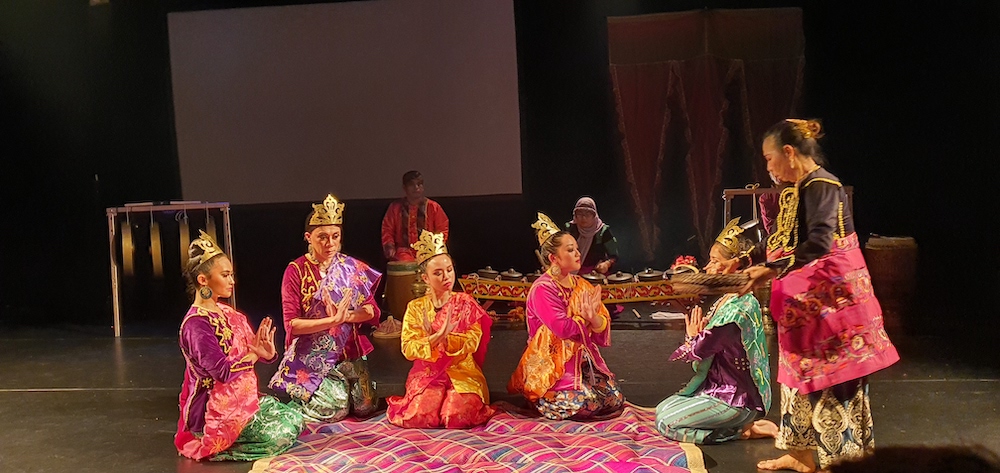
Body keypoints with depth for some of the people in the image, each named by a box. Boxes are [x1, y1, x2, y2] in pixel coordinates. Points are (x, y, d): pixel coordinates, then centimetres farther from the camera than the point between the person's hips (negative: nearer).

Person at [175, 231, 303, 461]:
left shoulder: (228, 313, 8)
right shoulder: (196, 324, -20)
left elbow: (253, 351, 9)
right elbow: (223, 372, -25)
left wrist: (267, 351, -15)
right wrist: (253, 355, -9)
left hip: (242, 397, 9)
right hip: (213, 411, -9)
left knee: (295, 419, 3)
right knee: (280, 436, -18)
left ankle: (226, 440, 10)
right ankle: (212, 447, -2)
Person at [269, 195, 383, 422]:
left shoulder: (352, 267, 2)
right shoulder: (296, 271, -8)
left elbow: (372, 310, 0)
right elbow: (291, 324, -14)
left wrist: (346, 316, -19)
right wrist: (332, 320, -25)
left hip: (348, 351, 4)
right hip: (312, 357, -4)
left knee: (365, 406, -2)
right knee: (335, 408, -15)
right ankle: (298, 397, 19)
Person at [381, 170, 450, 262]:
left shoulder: (433, 207, 6)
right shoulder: (395, 207, 9)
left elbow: (442, 229, 7)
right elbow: (387, 229, 11)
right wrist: (390, 246, -6)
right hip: (404, 250, 0)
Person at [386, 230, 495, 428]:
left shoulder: (465, 303, 3)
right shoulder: (416, 308, 5)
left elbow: (471, 343, -6)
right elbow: (408, 348, -6)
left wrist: (444, 336, -20)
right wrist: (436, 337, -22)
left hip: (462, 373, -1)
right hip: (427, 374, 1)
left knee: (457, 417, -27)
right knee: (419, 417, -25)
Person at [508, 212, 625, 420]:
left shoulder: (581, 285, 9)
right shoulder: (542, 289, -12)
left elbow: (603, 327, 3)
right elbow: (563, 328, -21)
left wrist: (593, 316, -19)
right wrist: (585, 318, -5)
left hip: (584, 358, 7)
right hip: (553, 363, -7)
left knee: (615, 401, -7)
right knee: (587, 403, -23)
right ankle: (540, 402, 6)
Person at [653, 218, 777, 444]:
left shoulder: (737, 309, -24)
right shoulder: (726, 301, 8)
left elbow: (698, 351, -21)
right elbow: (701, 353, 6)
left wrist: (693, 337, 1)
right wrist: (696, 336, -15)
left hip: (737, 399, -10)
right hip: (719, 388, 10)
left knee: (666, 423, -11)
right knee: (662, 409, 12)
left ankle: (744, 429, -3)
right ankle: (742, 423, 8)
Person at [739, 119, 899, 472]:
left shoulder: (821, 185, -17)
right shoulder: (795, 192, 12)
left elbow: (818, 243, -30)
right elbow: (780, 242, 20)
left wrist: (772, 271, -34)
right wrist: (742, 262, 14)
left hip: (831, 298, -10)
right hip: (806, 300, 10)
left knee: (834, 380, -2)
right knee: (801, 373, 15)